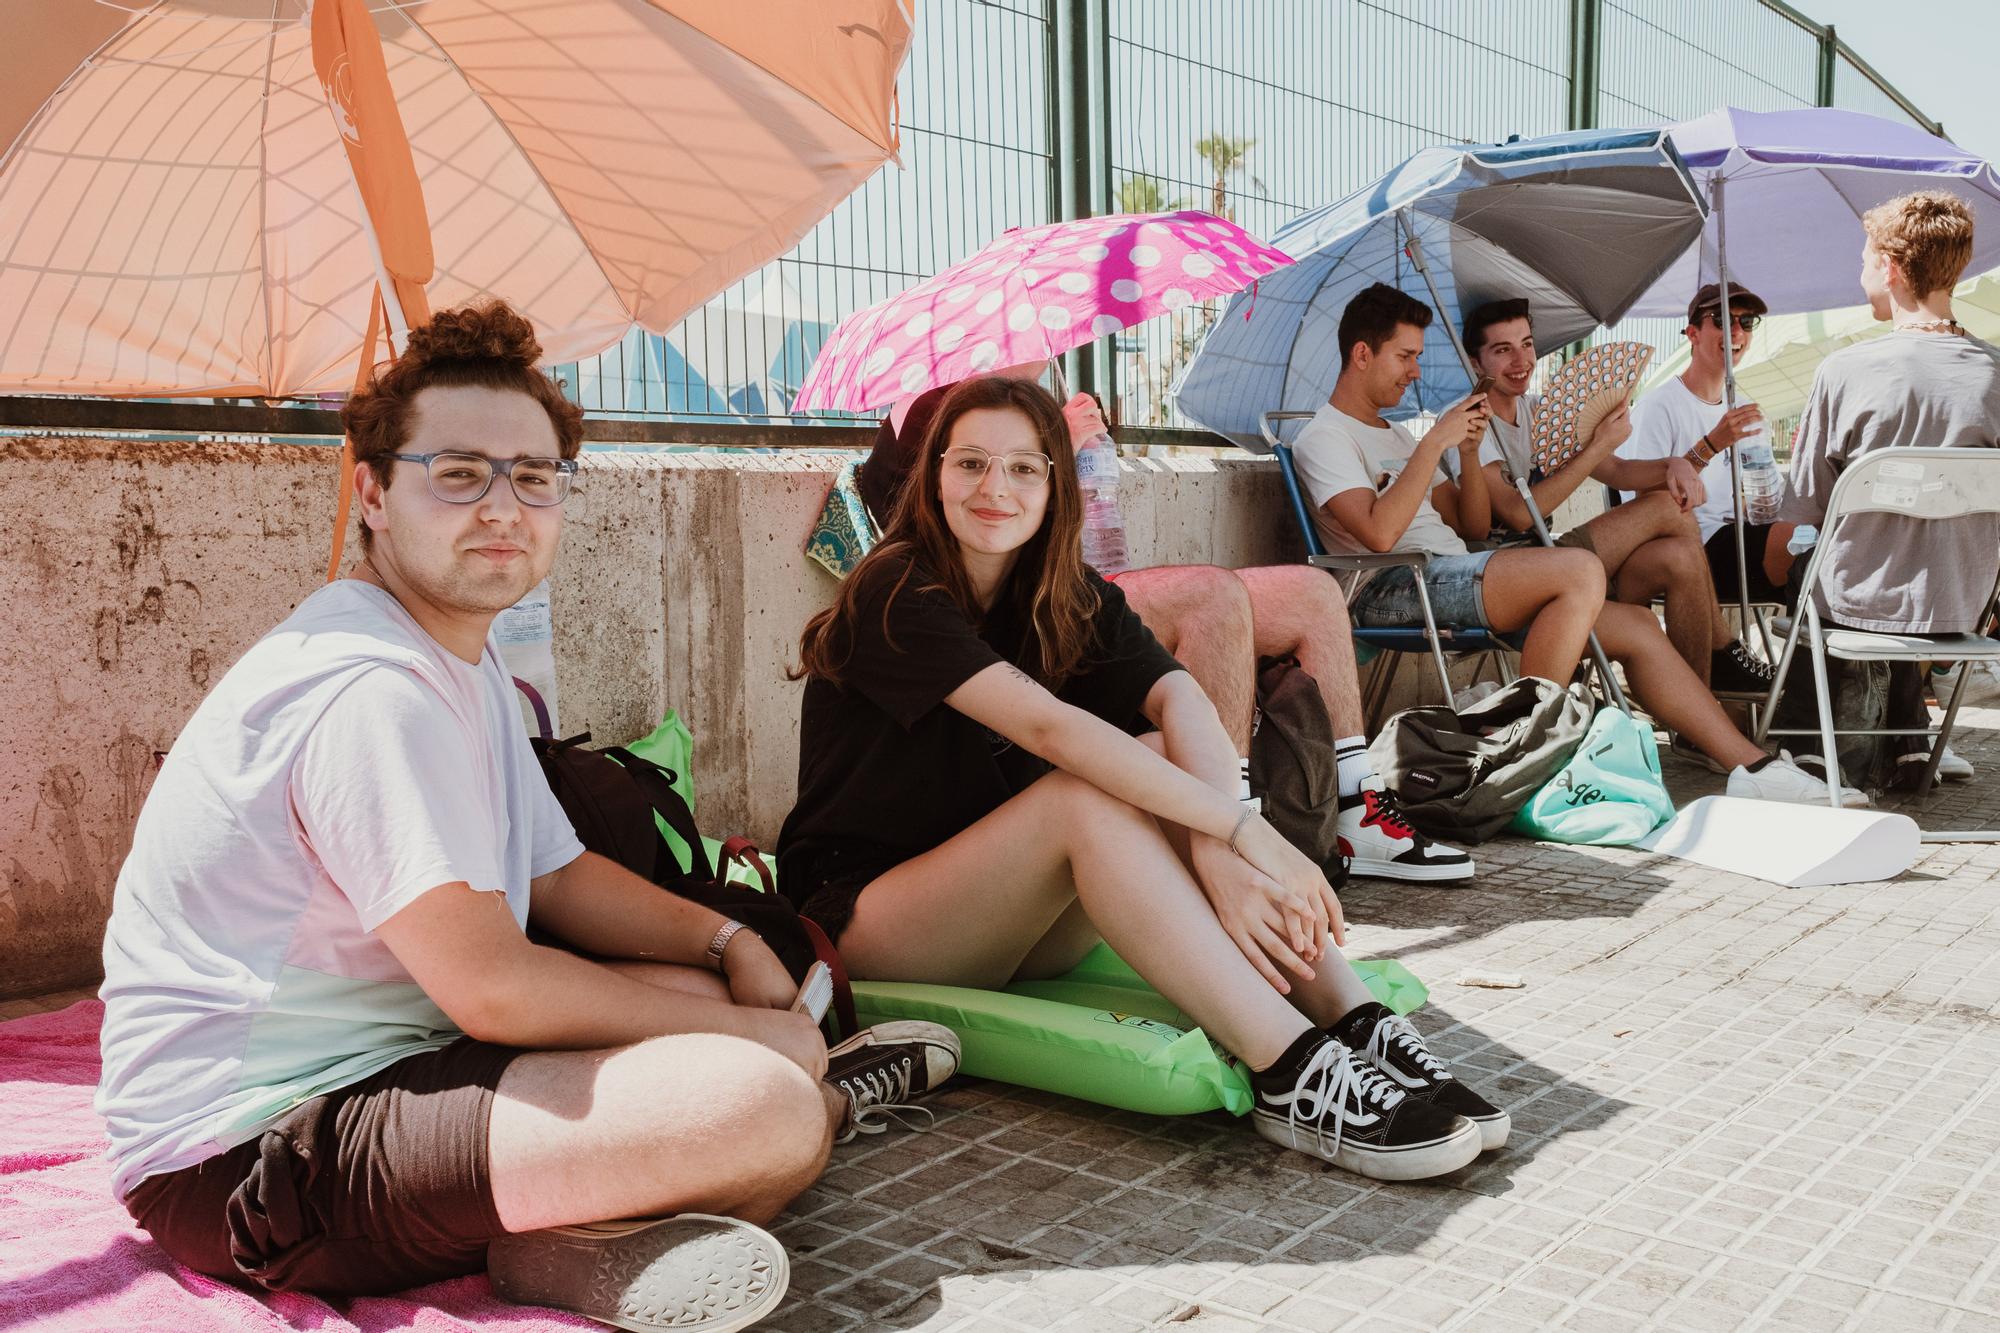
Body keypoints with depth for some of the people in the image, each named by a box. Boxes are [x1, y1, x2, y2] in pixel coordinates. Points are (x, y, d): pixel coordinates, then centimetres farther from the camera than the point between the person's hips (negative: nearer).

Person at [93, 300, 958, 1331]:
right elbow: (491, 987, -23)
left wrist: (726, 940, 2)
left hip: (373, 1058, 11)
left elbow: (556, 872, 17)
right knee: (759, 1104, -26)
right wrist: (748, 1038, -12)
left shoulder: (462, 655, 12)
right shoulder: (371, 689, -22)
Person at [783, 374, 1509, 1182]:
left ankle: (1357, 1026, -27)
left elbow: (1181, 698, -17)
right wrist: (1245, 833, -36)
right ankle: (1292, 1076, -36)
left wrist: (1212, 842, -38)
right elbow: (1048, 726, -30)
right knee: (1085, 794, -31)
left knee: (1168, 767, -19)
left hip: (1012, 925, 6)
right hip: (863, 919, -6)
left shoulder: (1073, 598, 3)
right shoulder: (898, 594, -16)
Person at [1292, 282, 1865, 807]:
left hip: (1452, 581, 9)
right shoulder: (1324, 437, 0)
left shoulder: (1397, 437, 28)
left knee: (1636, 624, -1)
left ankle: (1750, 765, -2)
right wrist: (1435, 443, -12)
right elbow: (1380, 533, -18)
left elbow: (1475, 527, 22)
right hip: (1392, 590, -9)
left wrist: (1469, 452, 7)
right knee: (1580, 571, -28)